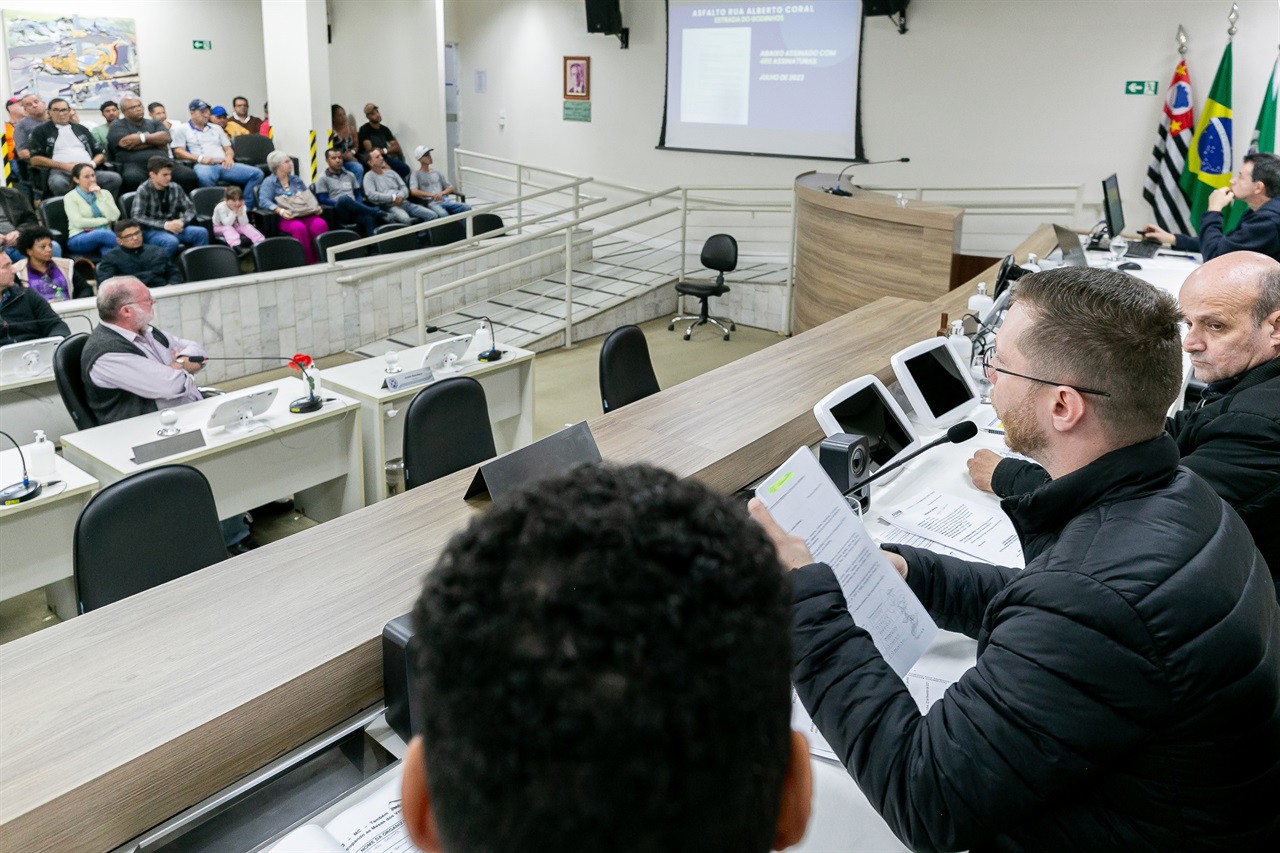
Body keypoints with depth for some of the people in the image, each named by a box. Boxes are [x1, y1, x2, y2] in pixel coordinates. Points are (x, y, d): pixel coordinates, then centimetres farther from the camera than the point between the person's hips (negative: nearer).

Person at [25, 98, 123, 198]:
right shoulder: (41, 131, 16)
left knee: (115, 178, -27)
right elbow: (35, 160, 4)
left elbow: (101, 154, 25)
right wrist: (65, 166, -7)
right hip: (60, 172, -3)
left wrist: (92, 164, 0)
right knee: (58, 183, -42)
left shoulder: (81, 129, 28)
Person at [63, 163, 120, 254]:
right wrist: (105, 220, -2)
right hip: (80, 238, -2)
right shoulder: (70, 197, 5)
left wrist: (100, 196, -4)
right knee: (103, 234, -37)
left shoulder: (104, 193, 16)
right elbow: (78, 222, -8)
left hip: (105, 235, 3)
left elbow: (114, 217, 1)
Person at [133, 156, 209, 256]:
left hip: (172, 228, 5)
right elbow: (137, 217, -15)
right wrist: (164, 225, -24)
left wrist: (181, 221, -11)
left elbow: (191, 209, 12)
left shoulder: (175, 188, 6)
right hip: (152, 231, -5)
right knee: (172, 242, -36)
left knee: (202, 233, -18)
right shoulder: (143, 191, -7)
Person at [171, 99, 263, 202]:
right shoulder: (183, 130, 16)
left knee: (257, 173, -19)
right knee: (205, 176, -46)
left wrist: (229, 156, 2)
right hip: (202, 165, -5)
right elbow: (178, 152, 5)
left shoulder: (216, 128, 31)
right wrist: (200, 158, -11)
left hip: (223, 164, 5)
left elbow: (228, 148, 28)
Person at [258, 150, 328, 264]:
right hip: (286, 218, -4)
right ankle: (308, 263, -31)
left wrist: (316, 206, 0)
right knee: (299, 228, -39)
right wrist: (280, 210, -23)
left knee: (321, 224, -30)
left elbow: (309, 196, 23)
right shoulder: (269, 182, 9)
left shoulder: (296, 179, 26)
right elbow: (264, 201, -6)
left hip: (306, 214, 4)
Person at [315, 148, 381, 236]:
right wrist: (343, 204, -11)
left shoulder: (350, 176, 24)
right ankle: (376, 212, -30)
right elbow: (323, 200, 1)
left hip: (353, 212, 3)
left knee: (369, 218, -34)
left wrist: (357, 207, 0)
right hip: (338, 212, -3)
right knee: (344, 199, -39)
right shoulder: (322, 179, 10)